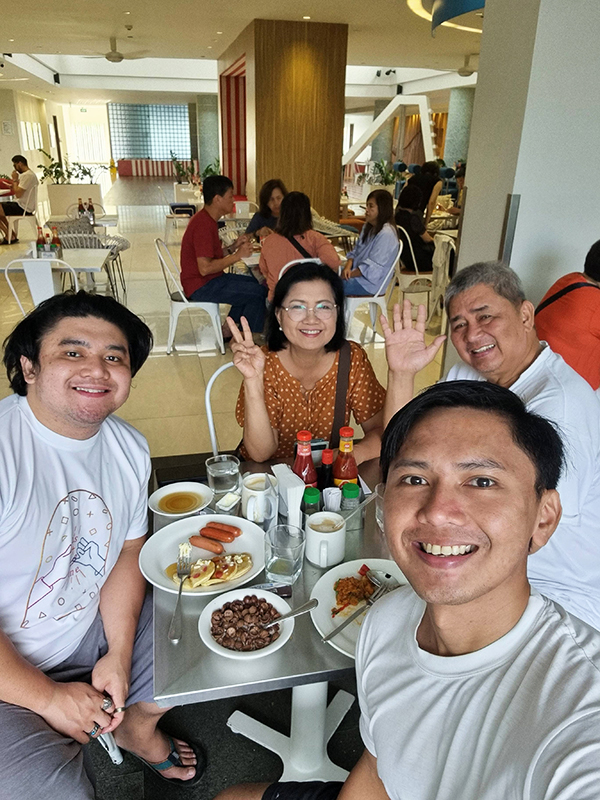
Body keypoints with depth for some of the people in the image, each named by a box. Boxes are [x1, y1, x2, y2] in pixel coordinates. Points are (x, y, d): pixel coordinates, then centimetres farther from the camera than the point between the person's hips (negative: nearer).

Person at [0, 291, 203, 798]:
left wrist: (119, 655, -4)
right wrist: (48, 698, -17)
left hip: (92, 631, 7)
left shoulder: (131, 448, -5)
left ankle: (136, 727, 37)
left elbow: (128, 549, 5)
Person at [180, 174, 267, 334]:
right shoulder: (203, 225, -22)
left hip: (209, 280, 11)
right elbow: (205, 268, -28)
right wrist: (238, 255, -20)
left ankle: (228, 331, 20)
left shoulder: (206, 219, 10)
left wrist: (235, 246, -1)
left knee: (253, 283, 21)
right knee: (259, 293, -11)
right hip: (201, 287, -11)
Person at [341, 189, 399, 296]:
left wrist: (349, 275, -16)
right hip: (357, 271, 9)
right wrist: (348, 267, -6)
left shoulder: (386, 233, -20)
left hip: (370, 282, -9)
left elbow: (372, 266, -22)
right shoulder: (368, 227, 12)